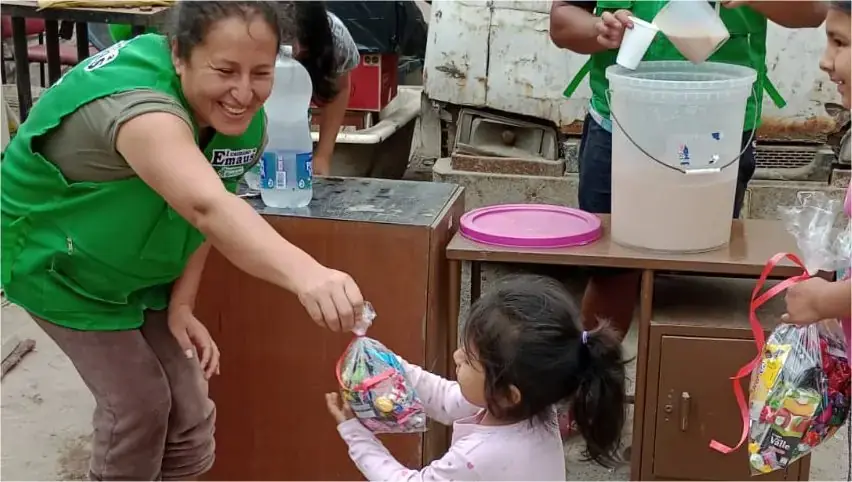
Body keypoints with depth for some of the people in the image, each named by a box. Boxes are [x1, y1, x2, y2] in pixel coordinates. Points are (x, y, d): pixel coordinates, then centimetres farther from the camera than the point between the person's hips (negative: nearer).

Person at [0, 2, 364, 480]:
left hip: (139, 268, 6)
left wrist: (181, 304, -13)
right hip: (59, 263, -6)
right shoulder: (135, 103, -42)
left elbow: (204, 215, -2)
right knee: (140, 405, -5)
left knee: (189, 414, 4)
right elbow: (207, 207, -60)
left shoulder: (247, 125, -17)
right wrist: (304, 274, -74)